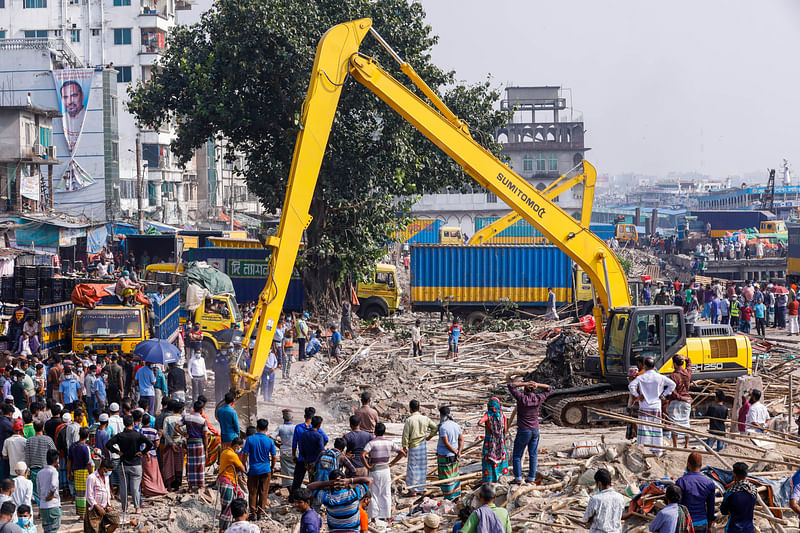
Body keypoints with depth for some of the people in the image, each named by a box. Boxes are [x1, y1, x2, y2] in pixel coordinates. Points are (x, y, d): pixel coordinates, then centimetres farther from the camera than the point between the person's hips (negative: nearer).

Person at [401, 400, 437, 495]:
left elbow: (405, 435, -11)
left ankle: (413, 489, 4)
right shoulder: (425, 419, -1)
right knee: (422, 467, 11)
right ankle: (421, 489, 18)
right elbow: (435, 428, 5)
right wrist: (429, 437, 17)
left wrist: (405, 447, -3)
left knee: (413, 466, 4)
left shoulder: (409, 420, -13)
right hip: (423, 445, 4)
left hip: (413, 446, -4)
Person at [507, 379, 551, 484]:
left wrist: (524, 384, -10)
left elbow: (511, 385, -6)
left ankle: (518, 478, 0)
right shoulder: (538, 399, -4)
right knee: (533, 455, 11)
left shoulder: (521, 398, -14)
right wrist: (537, 385, -6)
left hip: (523, 431, -4)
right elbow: (549, 389, 11)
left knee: (517, 456, 6)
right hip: (535, 431, 4)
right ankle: (531, 478, 11)